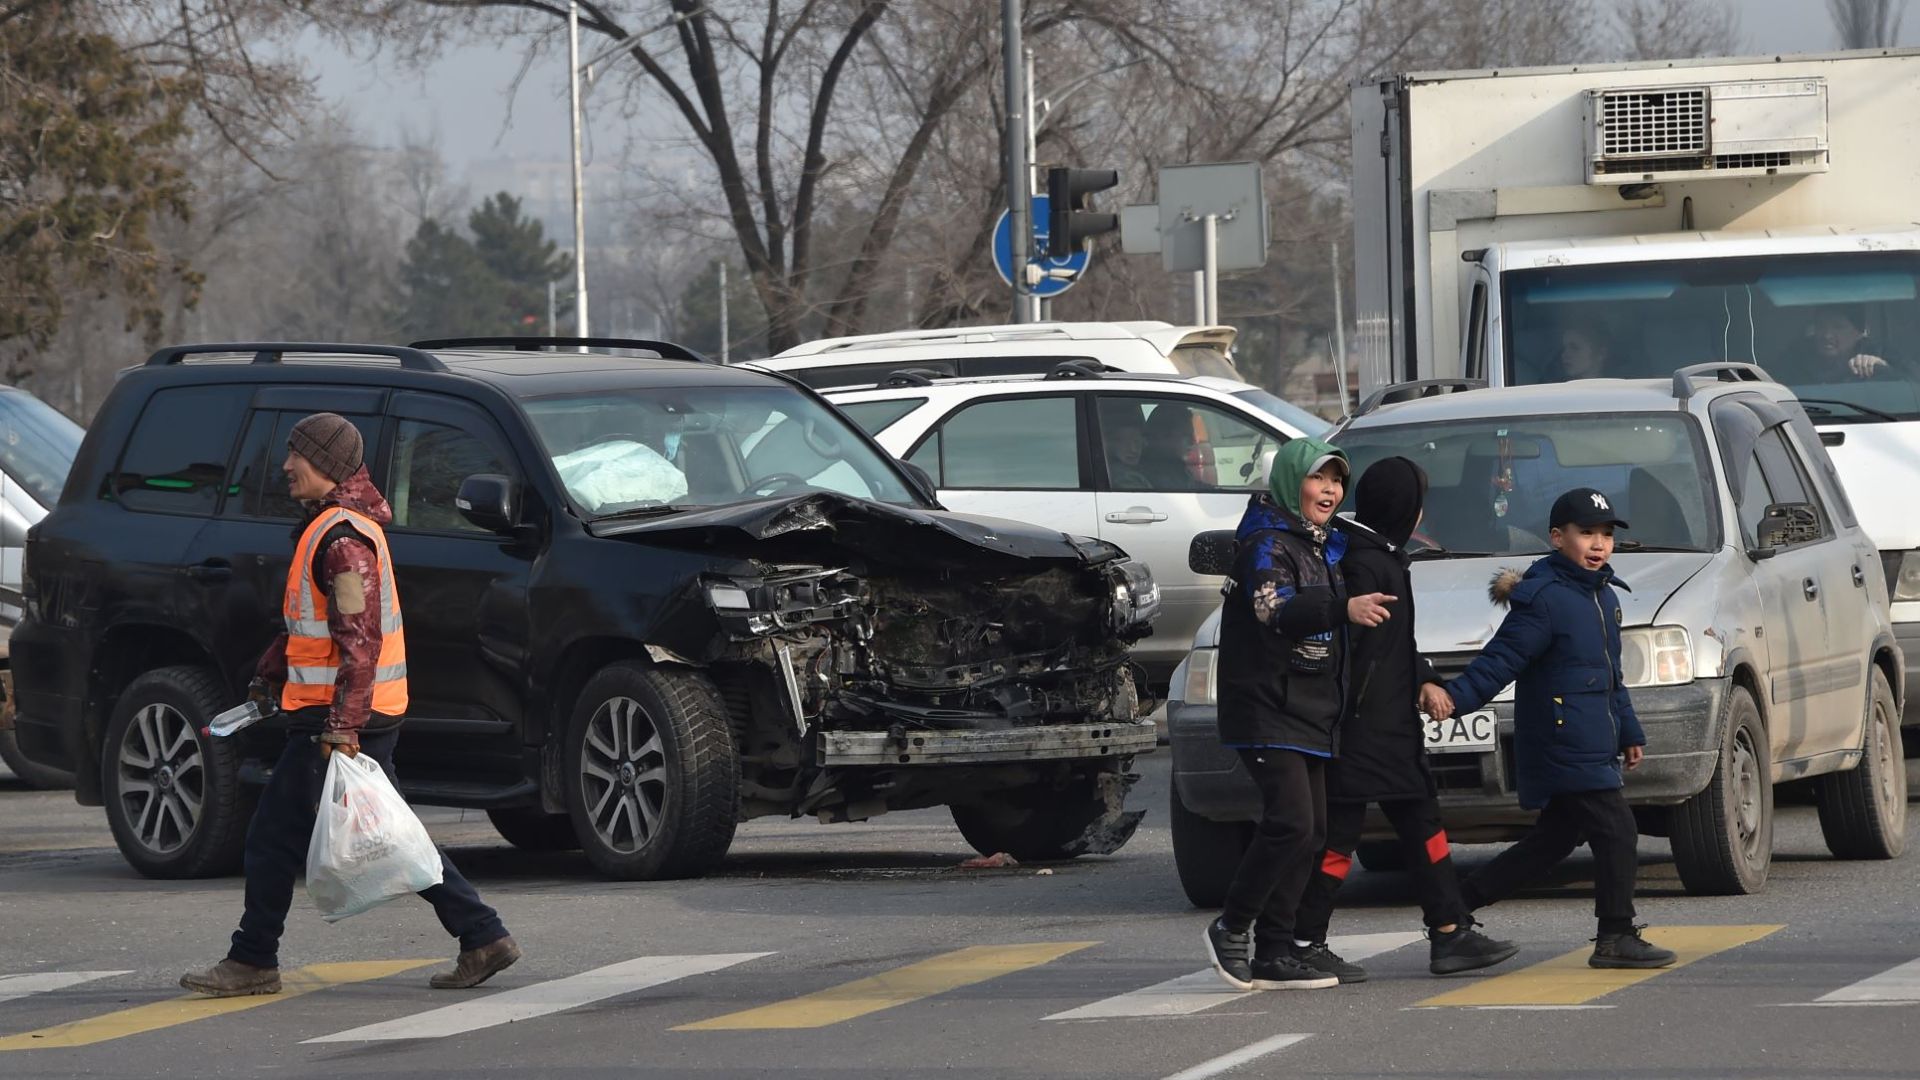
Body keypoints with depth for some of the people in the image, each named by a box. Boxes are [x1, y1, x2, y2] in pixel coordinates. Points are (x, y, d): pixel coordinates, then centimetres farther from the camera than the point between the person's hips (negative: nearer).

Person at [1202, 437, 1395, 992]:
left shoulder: (1326, 547, 19)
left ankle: (1273, 954, 7)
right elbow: (1275, 611, -26)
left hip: (1312, 712, 9)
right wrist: (1342, 607, -39)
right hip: (1266, 711, -9)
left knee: (1311, 832, 5)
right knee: (1291, 821, -19)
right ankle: (1231, 928, -5)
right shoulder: (1266, 544, -9)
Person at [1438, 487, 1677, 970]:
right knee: (1616, 833, -10)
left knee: (1554, 840, 13)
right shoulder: (1543, 598, -12)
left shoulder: (1603, 596, 17)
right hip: (1563, 747, -10)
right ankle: (1616, 938, -2)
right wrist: (1455, 697, -30)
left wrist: (1629, 731, 29)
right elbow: (1500, 659, -18)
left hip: (1594, 746, 10)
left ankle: (1455, 905, 20)